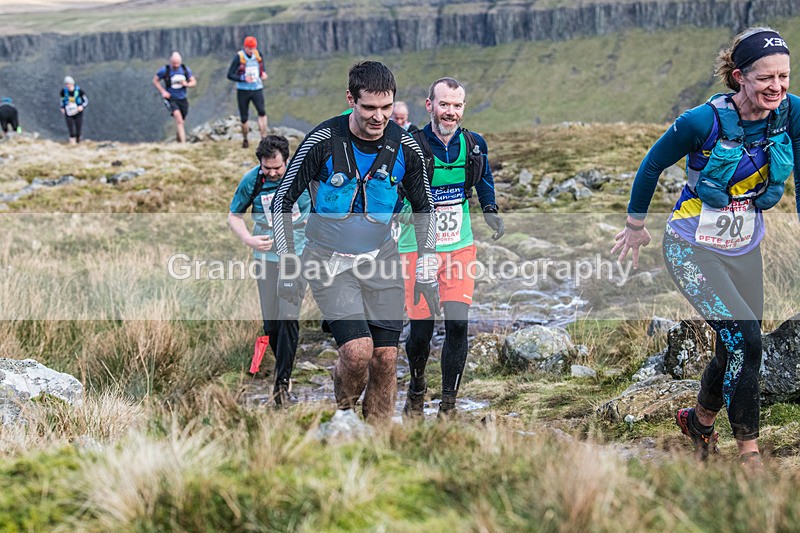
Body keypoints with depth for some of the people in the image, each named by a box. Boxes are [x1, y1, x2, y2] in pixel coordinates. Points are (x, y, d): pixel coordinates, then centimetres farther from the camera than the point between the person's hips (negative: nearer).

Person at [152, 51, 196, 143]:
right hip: (171, 99, -4)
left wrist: (186, 84, -13)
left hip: (182, 99, 5)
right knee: (178, 118, -24)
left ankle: (178, 140, 32)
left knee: (181, 122, 12)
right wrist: (163, 91, -10)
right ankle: (183, 142, -29)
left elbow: (194, 82, 9)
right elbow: (155, 80, 3)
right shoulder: (164, 70, -9)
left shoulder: (186, 69, 1)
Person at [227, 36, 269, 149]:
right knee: (244, 118, 6)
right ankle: (245, 140, 26)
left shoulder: (258, 55, 2)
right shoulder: (239, 57, -9)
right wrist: (243, 78, -24)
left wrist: (263, 74, -4)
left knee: (262, 112, -22)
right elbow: (230, 75, -10)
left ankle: (264, 138, -26)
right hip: (243, 90, -2)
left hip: (257, 89, 2)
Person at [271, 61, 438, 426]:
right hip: (329, 261, -3)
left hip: (381, 259, 3)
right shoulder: (322, 142, -16)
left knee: (385, 358, -2)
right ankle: (344, 410, 12)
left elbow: (423, 207, 9)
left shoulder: (405, 147, -7)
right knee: (357, 351, -18)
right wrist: (288, 264, -7)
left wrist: (426, 269, 5)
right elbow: (283, 200, -5)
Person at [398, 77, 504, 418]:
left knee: (457, 324, -10)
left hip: (460, 247, 3)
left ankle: (448, 405, 0)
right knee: (421, 329, 1)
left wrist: (490, 210, 16)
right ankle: (417, 389, 31)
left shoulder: (474, 145, 1)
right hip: (418, 249, -2)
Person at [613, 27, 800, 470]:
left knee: (737, 351, 13)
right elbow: (652, 166, -7)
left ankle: (699, 421, 42)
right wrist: (635, 226, 4)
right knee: (744, 341, -18)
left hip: (745, 248, 5)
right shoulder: (703, 121, -22)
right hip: (693, 249, -5)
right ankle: (748, 454, -7)